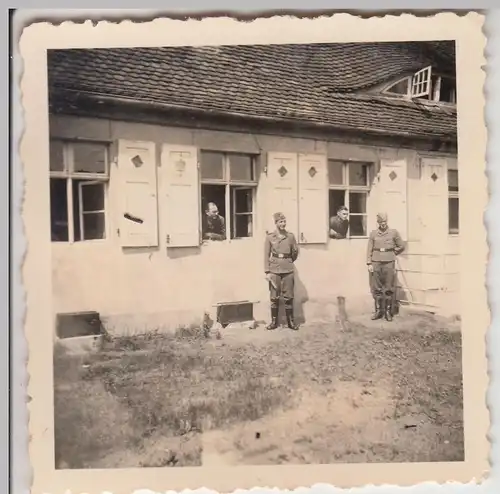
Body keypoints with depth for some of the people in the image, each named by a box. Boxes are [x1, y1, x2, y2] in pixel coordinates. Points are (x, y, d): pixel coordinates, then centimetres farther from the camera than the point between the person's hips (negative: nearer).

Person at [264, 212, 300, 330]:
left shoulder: (290, 236, 3)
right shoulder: (269, 237, 0)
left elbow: (295, 253, 13)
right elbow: (266, 255, -1)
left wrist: (288, 262, -1)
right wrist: (267, 272, -6)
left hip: (288, 270, 1)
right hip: (274, 270, -1)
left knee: (288, 297, 5)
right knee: (274, 297, 5)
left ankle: (291, 321, 16)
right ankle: (274, 321, 15)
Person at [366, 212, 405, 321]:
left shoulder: (394, 232, 3)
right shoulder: (373, 234, 5)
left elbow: (401, 246, 12)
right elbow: (369, 250, 4)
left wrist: (392, 254, 14)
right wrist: (369, 263, -2)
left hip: (389, 263, -1)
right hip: (376, 263, 1)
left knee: (389, 289, 2)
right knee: (376, 289, 4)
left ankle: (388, 311, 11)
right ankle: (378, 311, 13)